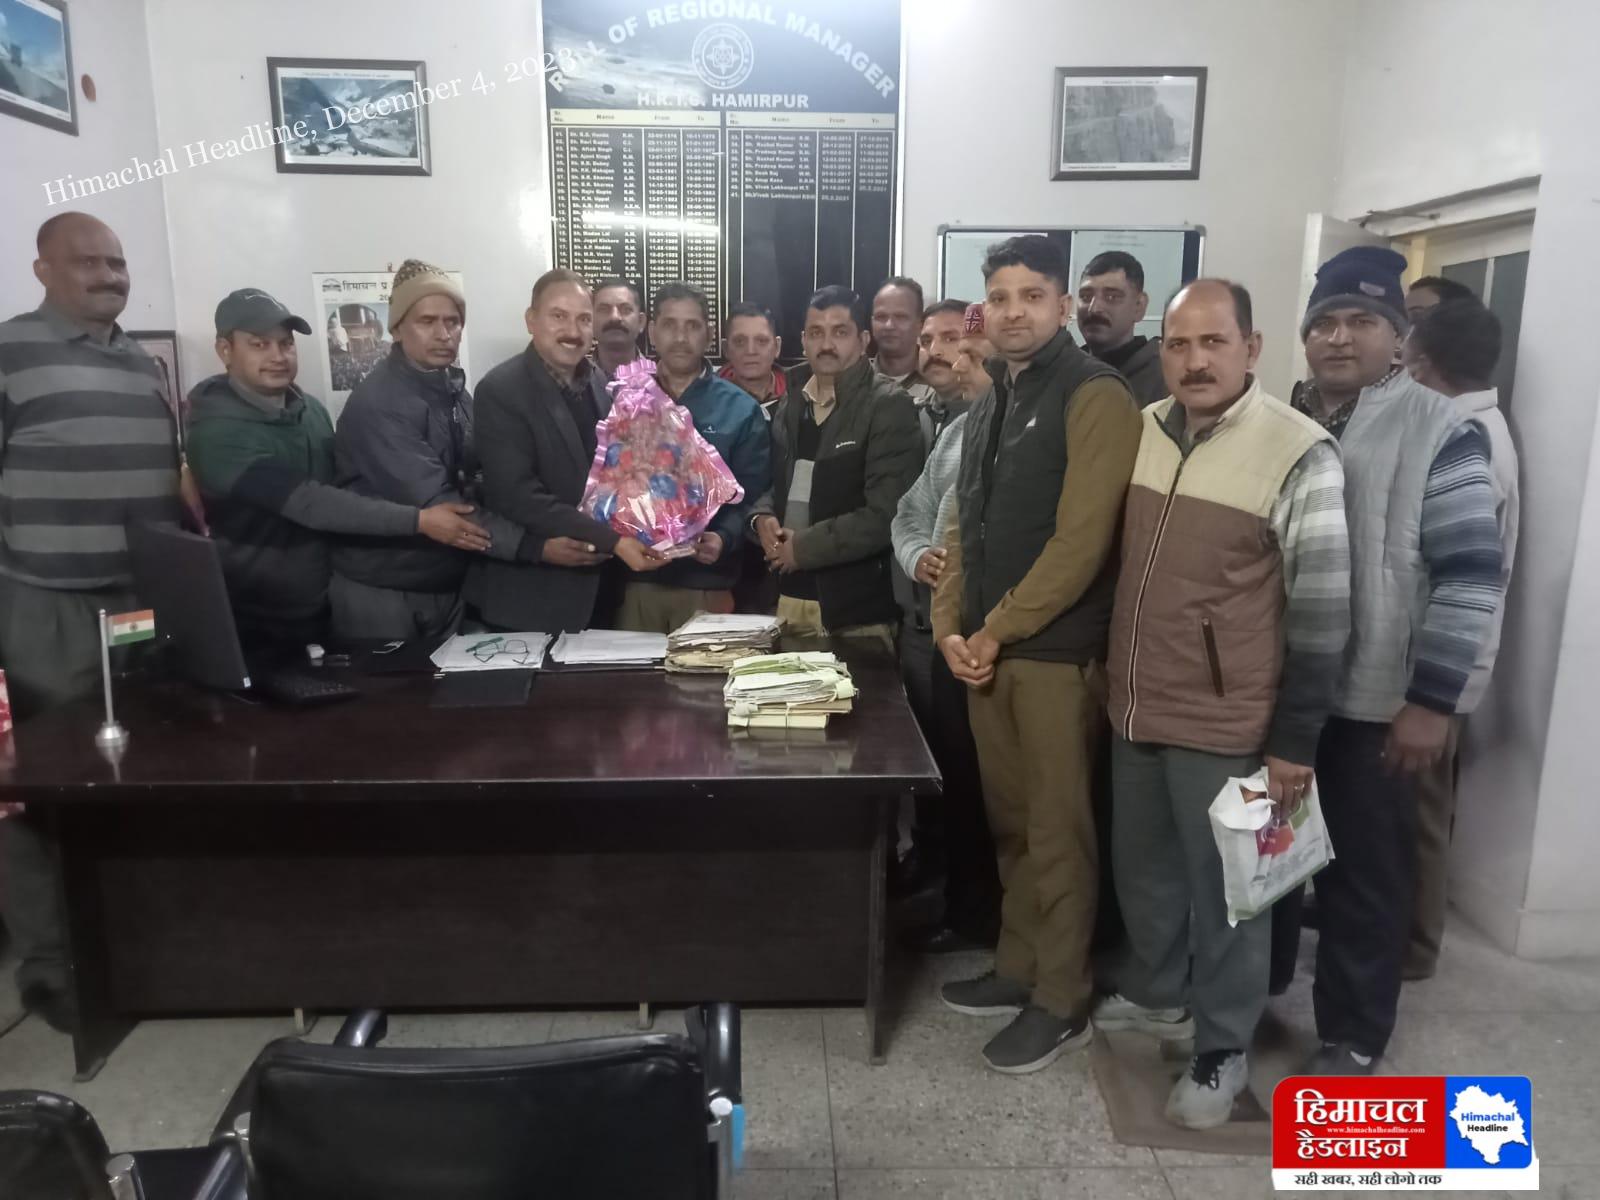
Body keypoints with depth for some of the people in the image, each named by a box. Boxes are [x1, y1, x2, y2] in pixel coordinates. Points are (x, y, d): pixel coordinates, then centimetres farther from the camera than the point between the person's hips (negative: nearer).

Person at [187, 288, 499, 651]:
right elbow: (309, 503, -30)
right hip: (254, 622, -6)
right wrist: (420, 520, -34)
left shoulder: (311, 410, 2)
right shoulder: (219, 432, -19)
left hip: (323, 609, 6)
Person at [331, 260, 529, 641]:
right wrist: (530, 544, -35)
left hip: (448, 587, 7)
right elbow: (433, 503, -28)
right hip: (381, 593, -7)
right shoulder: (379, 403, -19)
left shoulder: (454, 392, 5)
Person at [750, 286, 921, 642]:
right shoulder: (791, 406, 12)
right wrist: (763, 518, -1)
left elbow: (885, 515, -18)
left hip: (856, 608, -6)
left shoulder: (888, 406, -9)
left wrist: (803, 546, -13)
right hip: (788, 597, 6)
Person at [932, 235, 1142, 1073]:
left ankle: (1061, 1003, 17)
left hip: (1057, 652, -7)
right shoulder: (991, 403, 15)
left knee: (1056, 830, 3)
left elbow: (1080, 539, -18)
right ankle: (1019, 968, 31)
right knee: (1010, 822, 16)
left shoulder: (1094, 395, -10)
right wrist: (951, 627, 2)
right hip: (986, 648, 7)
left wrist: (995, 631, -13)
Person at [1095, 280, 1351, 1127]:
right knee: (1142, 867, 21)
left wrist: (1295, 742, -11)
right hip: (1135, 706, 6)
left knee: (1223, 890, 10)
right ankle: (1157, 993, 44)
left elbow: (1322, 613, -12)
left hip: (1227, 723, -5)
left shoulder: (1298, 454, -14)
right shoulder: (1139, 431, 3)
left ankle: (1222, 1048, 30)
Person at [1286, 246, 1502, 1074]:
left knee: (1365, 873, 8)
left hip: (1373, 702, -5)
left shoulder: (1439, 431, -8)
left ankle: (1352, 1037, 26)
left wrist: (1432, 700, -16)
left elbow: (1470, 572, -13)